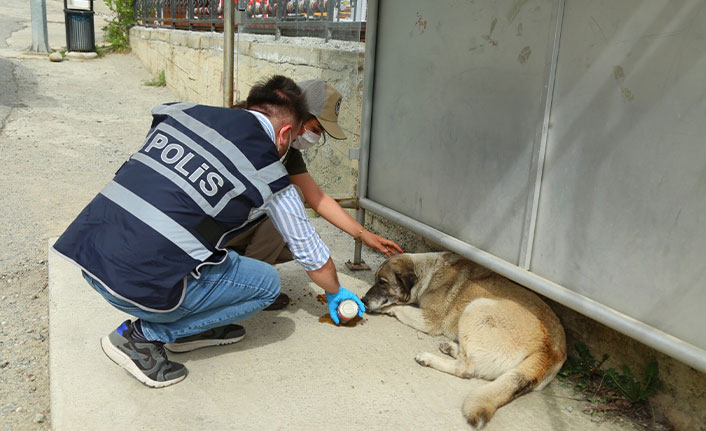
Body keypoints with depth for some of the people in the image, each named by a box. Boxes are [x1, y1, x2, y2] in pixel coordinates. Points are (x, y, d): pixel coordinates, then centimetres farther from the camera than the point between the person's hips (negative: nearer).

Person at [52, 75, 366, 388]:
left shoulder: (182, 112, 11)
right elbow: (310, 253, 12)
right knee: (266, 282, 10)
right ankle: (145, 335, 6)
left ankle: (189, 329, 23)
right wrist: (336, 293, 32)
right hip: (143, 286, -7)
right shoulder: (268, 176, -1)